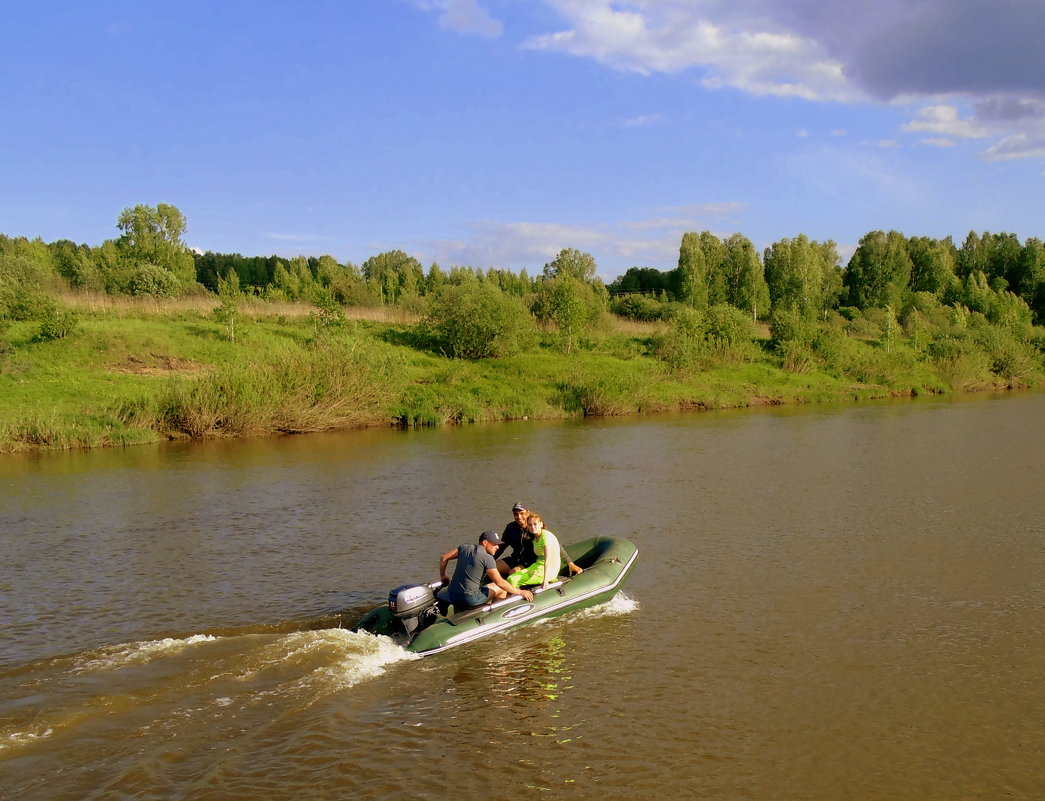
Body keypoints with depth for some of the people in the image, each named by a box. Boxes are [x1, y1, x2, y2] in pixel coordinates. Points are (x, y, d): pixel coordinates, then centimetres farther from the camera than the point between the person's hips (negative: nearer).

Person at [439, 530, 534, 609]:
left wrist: (443, 576, 27)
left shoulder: (465, 547, 8)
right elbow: (499, 582, -12)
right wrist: (520, 592, -4)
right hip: (469, 599, -7)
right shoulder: (487, 558, -11)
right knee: (502, 588, 10)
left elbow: (443, 558, 12)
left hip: (451, 596, 7)